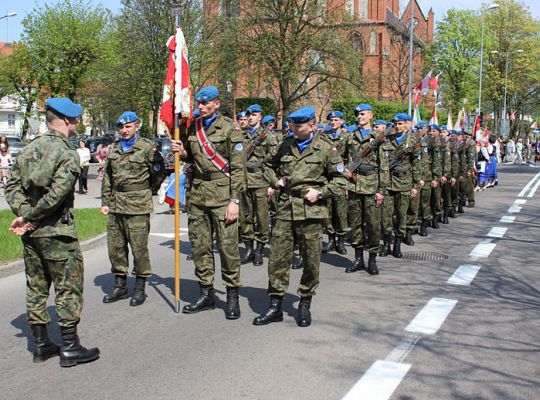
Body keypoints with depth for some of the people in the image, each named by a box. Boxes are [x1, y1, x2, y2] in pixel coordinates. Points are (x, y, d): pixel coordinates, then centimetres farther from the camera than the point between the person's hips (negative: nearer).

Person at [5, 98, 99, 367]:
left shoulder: (28, 150, 9)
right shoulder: (67, 153, -13)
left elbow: (12, 186, 3)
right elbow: (57, 194, -22)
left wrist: (25, 215, -7)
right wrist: (28, 218, -12)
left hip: (31, 233, 7)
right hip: (57, 233, -7)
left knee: (36, 288, 14)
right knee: (68, 289, 2)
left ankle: (41, 345, 23)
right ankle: (70, 348, 8)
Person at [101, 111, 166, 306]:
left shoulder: (146, 148, -5)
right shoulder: (114, 148, 12)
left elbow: (159, 174, 2)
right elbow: (107, 177, 16)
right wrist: (105, 201, 11)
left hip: (138, 206, -6)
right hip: (116, 206, 6)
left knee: (139, 247, -2)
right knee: (115, 246, 10)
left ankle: (140, 288, 10)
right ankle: (120, 285, 24)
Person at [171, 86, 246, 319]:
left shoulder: (229, 128, -4)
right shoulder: (193, 128, 13)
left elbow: (238, 167, -8)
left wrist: (235, 200, -14)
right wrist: (182, 152, 3)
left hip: (221, 193, -6)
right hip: (197, 193, 6)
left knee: (228, 245, -4)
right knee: (199, 245, 9)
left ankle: (232, 297, 6)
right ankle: (206, 295, 20)